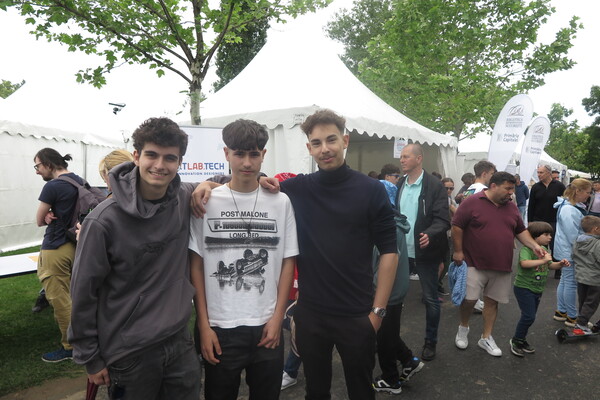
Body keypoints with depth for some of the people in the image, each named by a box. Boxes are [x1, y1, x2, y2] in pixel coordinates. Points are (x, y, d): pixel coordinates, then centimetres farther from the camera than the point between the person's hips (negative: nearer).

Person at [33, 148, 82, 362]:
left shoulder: (52, 187, -17)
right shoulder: (80, 181, 7)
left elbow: (40, 221, -6)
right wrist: (52, 215, -3)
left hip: (56, 250, -8)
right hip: (74, 246, 8)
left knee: (59, 300, 3)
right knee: (67, 296, 20)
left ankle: (69, 347, 14)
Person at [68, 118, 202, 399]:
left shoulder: (186, 199, -5)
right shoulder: (103, 221, -17)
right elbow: (83, 294, -9)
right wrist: (90, 358, -3)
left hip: (180, 342, 4)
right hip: (129, 353, -4)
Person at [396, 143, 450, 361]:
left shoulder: (435, 186, -10)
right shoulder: (399, 185, 7)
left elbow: (442, 220, -15)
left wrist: (430, 234, -33)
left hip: (425, 252, -5)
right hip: (401, 251, 5)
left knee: (430, 299, 9)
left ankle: (430, 342, 27)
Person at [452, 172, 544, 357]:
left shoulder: (511, 207, 10)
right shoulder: (472, 202, -10)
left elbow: (520, 231, 17)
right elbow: (457, 226, -8)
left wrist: (534, 245, 1)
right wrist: (458, 251, -9)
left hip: (502, 266, 5)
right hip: (475, 263, -5)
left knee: (492, 301, 10)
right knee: (469, 298, -7)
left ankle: (486, 337, 25)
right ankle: (463, 328, 21)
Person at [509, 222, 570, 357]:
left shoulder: (545, 250, 8)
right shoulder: (526, 249, -20)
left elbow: (550, 265, 19)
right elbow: (524, 263, -37)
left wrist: (560, 264, 0)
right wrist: (543, 260, -37)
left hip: (537, 290, 9)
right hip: (524, 288, -8)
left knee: (530, 317, 16)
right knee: (529, 316, -10)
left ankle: (522, 340, 31)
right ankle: (516, 341, 8)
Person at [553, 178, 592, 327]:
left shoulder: (574, 207, 10)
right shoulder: (569, 210, -24)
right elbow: (573, 235, -23)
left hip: (568, 252, 11)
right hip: (570, 253, -11)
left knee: (565, 281, 17)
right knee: (571, 283, 0)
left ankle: (561, 311, 29)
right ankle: (572, 317, 11)